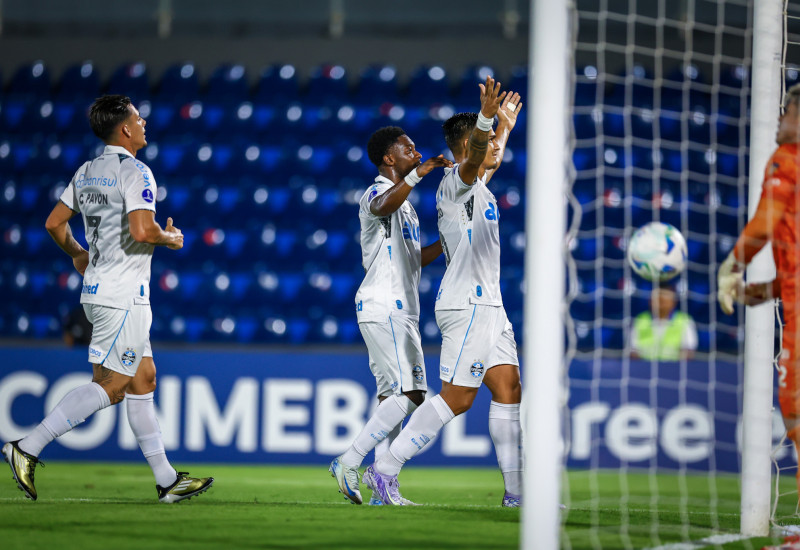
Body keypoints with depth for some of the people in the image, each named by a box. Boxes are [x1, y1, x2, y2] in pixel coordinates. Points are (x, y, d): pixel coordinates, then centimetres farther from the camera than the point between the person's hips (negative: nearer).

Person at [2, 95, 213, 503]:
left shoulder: (87, 172, 12)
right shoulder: (135, 172, -14)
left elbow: (54, 222, 16)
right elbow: (142, 230, -25)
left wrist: (77, 254, 32)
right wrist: (171, 239, -5)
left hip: (99, 288, 10)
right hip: (123, 296, -10)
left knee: (143, 380, 11)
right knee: (110, 386, -7)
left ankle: (167, 480, 13)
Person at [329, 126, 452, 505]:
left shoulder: (406, 205, 24)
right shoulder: (377, 194, -8)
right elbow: (384, 206, -34)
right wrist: (417, 174, -47)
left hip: (401, 312, 10)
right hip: (384, 307, -10)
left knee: (395, 396, 6)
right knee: (407, 394, -17)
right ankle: (348, 463, -15)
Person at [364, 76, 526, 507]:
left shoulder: (477, 186, 19)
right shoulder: (456, 182, -9)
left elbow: (488, 158, 44)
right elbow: (475, 158, -33)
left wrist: (505, 126, 55)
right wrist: (486, 118, -51)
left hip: (487, 307, 10)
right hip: (467, 304, -10)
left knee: (508, 389, 3)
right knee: (456, 399, -11)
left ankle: (516, 490, 1)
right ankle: (385, 470, -8)